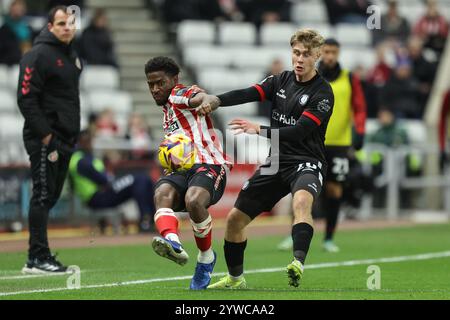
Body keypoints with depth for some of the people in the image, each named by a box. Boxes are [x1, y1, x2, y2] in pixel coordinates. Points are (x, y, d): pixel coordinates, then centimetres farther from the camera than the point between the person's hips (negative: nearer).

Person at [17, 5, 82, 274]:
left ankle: (39, 257, 15)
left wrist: (73, 136, 16)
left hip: (65, 140, 9)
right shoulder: (39, 55, -11)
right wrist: (45, 135, -19)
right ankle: (38, 259, -9)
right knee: (43, 196, -9)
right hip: (44, 140, -9)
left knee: (51, 197, 10)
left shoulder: (72, 56, 18)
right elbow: (26, 98, -17)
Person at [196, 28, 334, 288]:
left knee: (302, 201, -40)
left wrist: (260, 130, -31)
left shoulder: (322, 93, -11)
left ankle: (298, 265, -55)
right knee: (235, 218, 8)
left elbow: (299, 131, -21)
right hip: (276, 162, 6)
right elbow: (247, 94, -9)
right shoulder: (281, 81, 7)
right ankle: (235, 278, 28)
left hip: (307, 162, -6)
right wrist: (215, 100, -28)